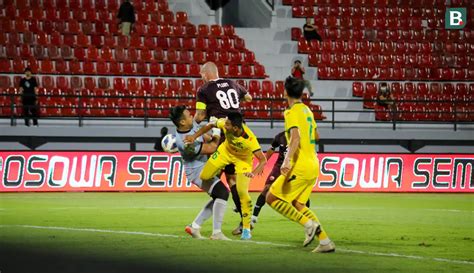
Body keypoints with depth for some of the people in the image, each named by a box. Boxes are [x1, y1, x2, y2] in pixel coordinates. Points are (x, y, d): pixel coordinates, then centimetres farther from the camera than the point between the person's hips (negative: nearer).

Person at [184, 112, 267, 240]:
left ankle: (246, 229, -2)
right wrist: (194, 137, -14)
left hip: (243, 159, -4)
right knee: (204, 177, -1)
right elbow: (210, 125, -9)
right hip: (226, 151, 4)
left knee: (242, 192, -16)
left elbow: (263, 160, -36)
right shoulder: (224, 123, -31)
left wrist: (254, 173, -53)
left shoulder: (250, 139, -40)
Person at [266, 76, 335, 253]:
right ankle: (325, 241, 6)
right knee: (297, 204, 16)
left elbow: (295, 137, -28)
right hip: (313, 166, 9)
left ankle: (309, 224, -13)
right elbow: (315, 136, 29)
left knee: (272, 198, -3)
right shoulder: (307, 110, 15)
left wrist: (287, 159, -40)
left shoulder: (292, 112, -12)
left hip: (300, 167, -9)